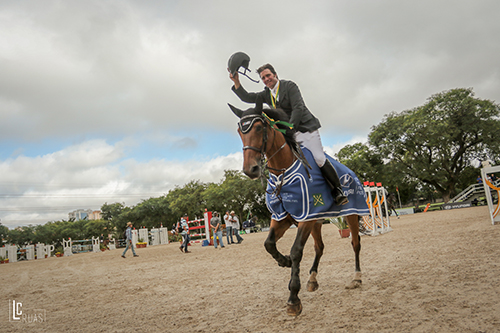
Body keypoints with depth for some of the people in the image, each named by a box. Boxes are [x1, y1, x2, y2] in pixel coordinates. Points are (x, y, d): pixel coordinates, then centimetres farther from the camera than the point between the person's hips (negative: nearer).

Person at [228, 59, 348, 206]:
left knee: (319, 159, -13)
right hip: (289, 134, 6)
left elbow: (298, 108, -15)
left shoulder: (289, 86, -4)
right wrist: (236, 82, -6)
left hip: (306, 129, -6)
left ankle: (338, 191, -1)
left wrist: (290, 128, -26)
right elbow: (246, 97, 8)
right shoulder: (267, 94, 14)